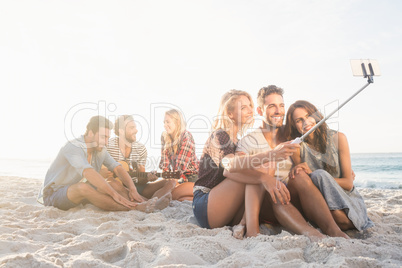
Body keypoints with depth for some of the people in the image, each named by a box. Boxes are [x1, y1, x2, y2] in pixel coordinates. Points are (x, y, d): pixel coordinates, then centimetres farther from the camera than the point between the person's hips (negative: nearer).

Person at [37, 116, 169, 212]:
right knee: (82, 187, -40)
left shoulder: (100, 150, 2)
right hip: (54, 194, -7)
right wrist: (115, 194, -44)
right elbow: (89, 173, -39)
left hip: (80, 194, 8)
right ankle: (135, 207, -46)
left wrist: (132, 189, -23)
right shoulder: (73, 147, -24)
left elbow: (118, 168, -6)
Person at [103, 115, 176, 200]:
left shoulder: (141, 149, 3)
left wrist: (147, 178, -18)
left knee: (170, 182, -16)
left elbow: (140, 181, 3)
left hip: (135, 187, 4)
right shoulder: (109, 145, -6)